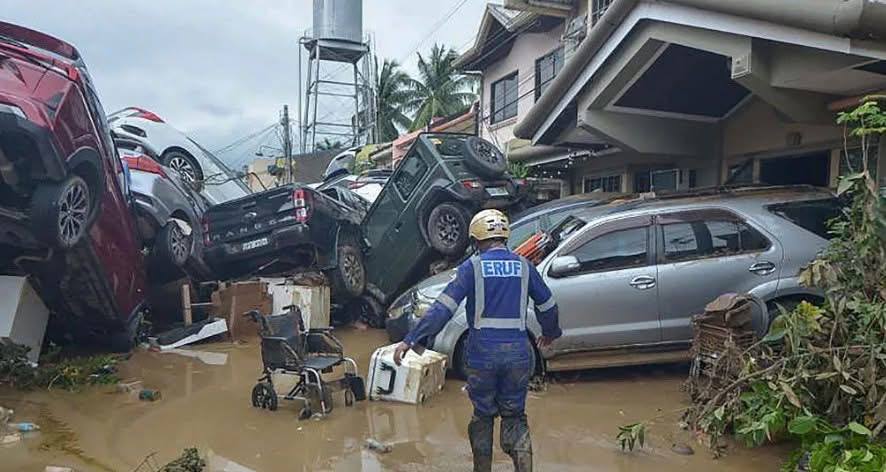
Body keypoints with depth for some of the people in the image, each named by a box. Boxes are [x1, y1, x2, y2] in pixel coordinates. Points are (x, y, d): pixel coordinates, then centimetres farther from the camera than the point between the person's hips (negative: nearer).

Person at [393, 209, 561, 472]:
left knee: (483, 415, 17)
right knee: (514, 415, 16)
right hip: (518, 354, 2)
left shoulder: (473, 267, -5)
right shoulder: (524, 266, 5)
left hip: (481, 354, -2)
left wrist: (411, 340, -11)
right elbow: (547, 306, 15)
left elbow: (443, 308, -12)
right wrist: (550, 333, 34)